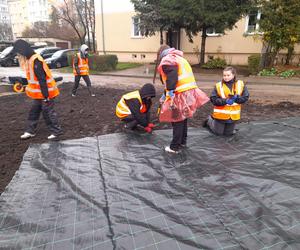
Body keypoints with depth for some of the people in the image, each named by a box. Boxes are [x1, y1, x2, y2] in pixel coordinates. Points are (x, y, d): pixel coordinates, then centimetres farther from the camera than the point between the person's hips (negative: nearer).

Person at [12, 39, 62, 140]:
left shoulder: (36, 61, -22)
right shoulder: (29, 60, 9)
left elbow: (42, 80, -24)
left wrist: (45, 96, -23)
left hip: (45, 92, -10)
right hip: (38, 93, 10)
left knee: (48, 112, 0)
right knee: (34, 111, 16)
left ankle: (56, 131, 14)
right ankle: (30, 131, 28)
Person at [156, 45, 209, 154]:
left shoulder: (167, 60, -7)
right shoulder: (179, 58, 23)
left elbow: (172, 80, -20)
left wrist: (169, 96, -20)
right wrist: (166, 94, 23)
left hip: (181, 95, -9)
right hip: (189, 92, 9)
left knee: (177, 121, 0)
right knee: (183, 119, 19)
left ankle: (175, 147, 10)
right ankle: (183, 142, 33)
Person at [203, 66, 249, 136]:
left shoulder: (240, 84, -6)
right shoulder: (218, 85, -12)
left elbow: (245, 97, -2)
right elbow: (213, 99, -14)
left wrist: (236, 98, -20)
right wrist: (225, 101, -25)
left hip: (233, 116, 3)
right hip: (221, 115, -3)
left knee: (228, 133, 19)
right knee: (218, 133, 13)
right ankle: (210, 120, 39)